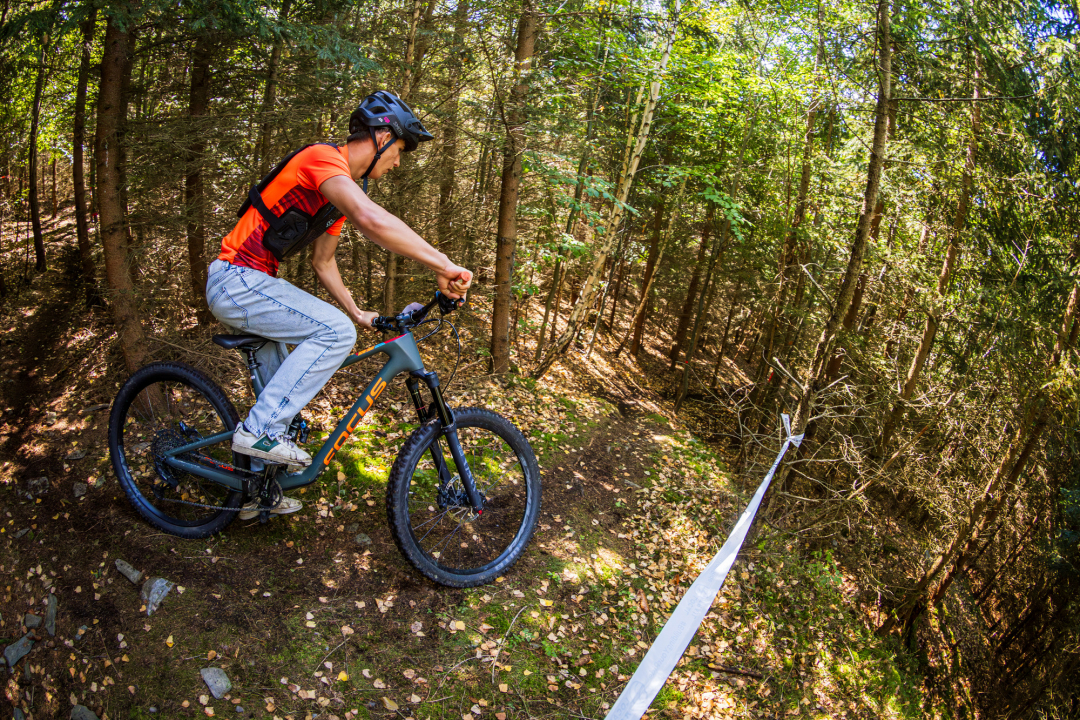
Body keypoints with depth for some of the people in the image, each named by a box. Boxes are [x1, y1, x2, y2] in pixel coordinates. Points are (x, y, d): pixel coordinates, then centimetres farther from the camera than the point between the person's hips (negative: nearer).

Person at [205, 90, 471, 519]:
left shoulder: (341, 190, 13)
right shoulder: (323, 158, -18)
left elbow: (322, 262, 22)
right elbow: (372, 221, -37)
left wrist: (358, 314, 20)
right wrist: (442, 265, -36)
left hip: (246, 284, 10)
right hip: (236, 280, -10)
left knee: (280, 392, 16)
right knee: (335, 331, -22)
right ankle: (259, 429, -14)